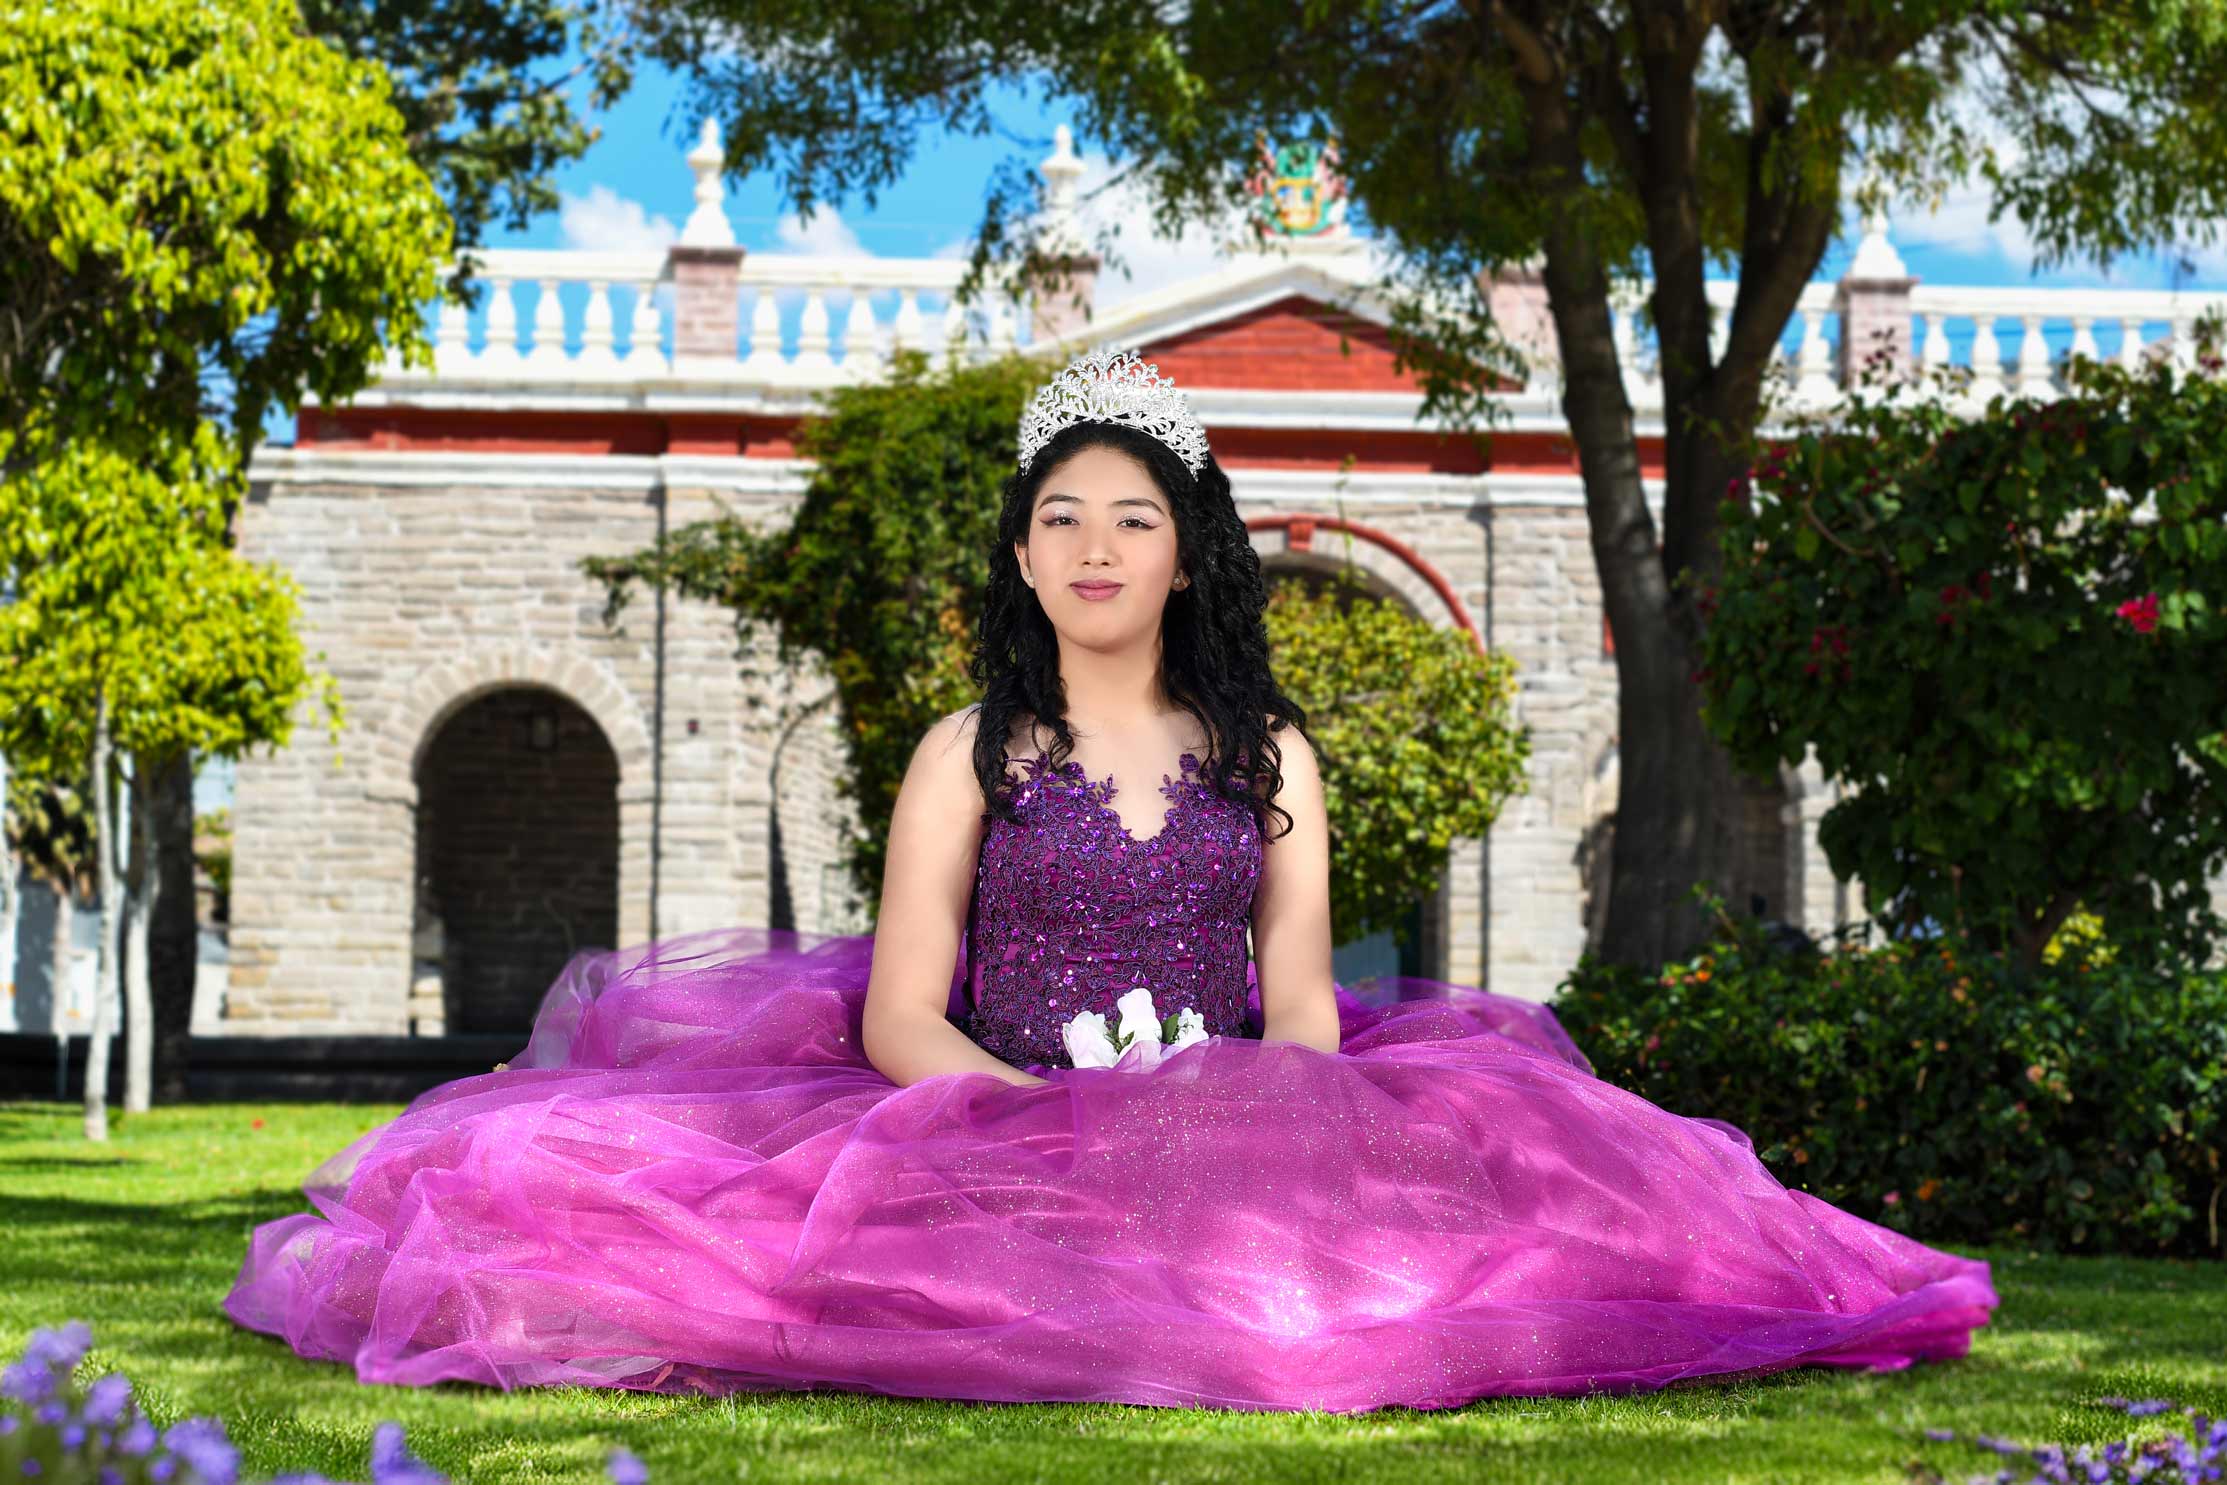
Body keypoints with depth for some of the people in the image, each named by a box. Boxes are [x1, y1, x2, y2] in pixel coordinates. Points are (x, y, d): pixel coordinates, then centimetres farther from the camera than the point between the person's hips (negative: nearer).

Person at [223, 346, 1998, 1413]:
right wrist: (1063, 1114, -16)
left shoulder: (1267, 753, 15)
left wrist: (1268, 1122, -14)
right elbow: (899, 1019, 0)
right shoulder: (968, 755, 9)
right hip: (993, 1139, -2)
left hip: (1247, 1132, 3)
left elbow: (1302, 995, 8)